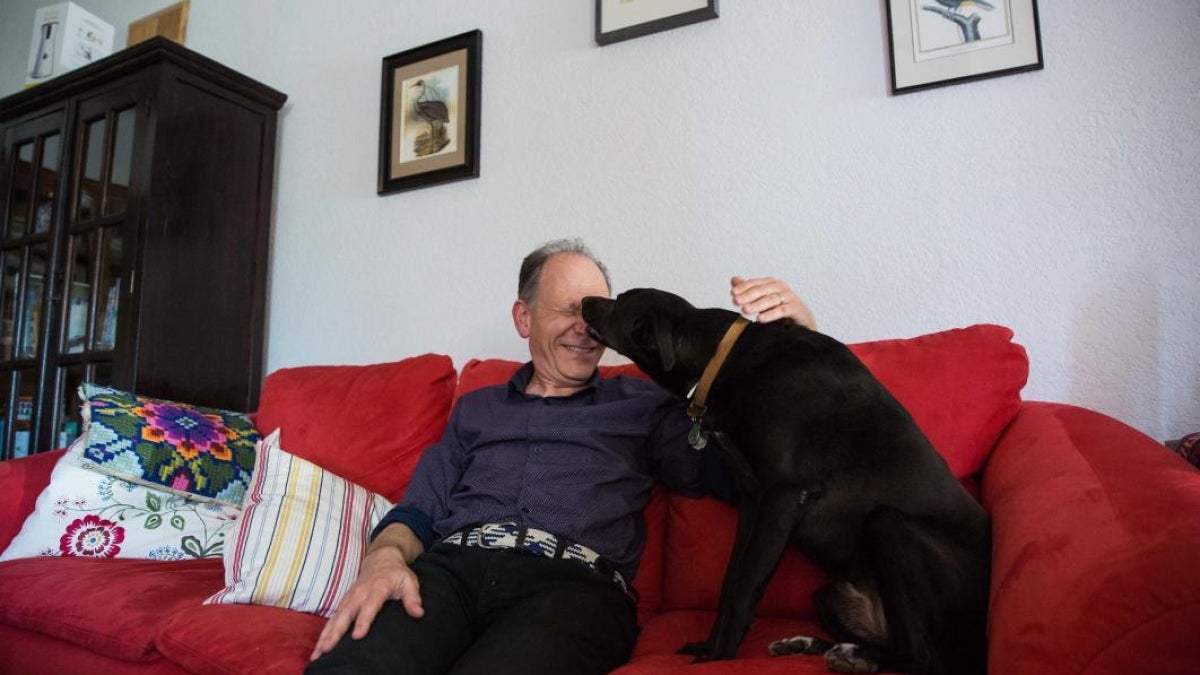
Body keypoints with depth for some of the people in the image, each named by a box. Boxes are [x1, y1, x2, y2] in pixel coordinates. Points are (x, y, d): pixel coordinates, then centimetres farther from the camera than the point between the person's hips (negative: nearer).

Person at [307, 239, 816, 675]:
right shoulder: (476, 408, 28)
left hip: (574, 580, -1)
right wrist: (385, 559, -7)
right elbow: (417, 511, 19)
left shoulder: (642, 405, 21)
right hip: (451, 566, 2)